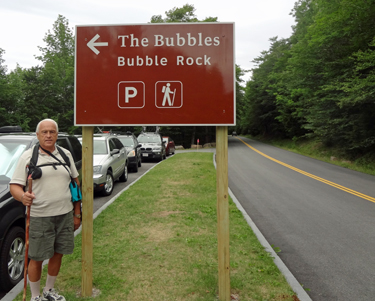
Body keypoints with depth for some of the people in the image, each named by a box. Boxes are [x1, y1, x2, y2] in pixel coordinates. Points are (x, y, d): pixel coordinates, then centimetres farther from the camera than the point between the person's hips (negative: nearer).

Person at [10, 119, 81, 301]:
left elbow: (75, 183, 12)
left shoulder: (66, 154, 8)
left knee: (58, 254, 14)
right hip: (39, 218, -4)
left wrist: (77, 214, 9)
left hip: (65, 215, 4)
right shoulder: (27, 156, -3)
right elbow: (14, 186, -5)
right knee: (37, 258, 5)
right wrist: (22, 196, -29)